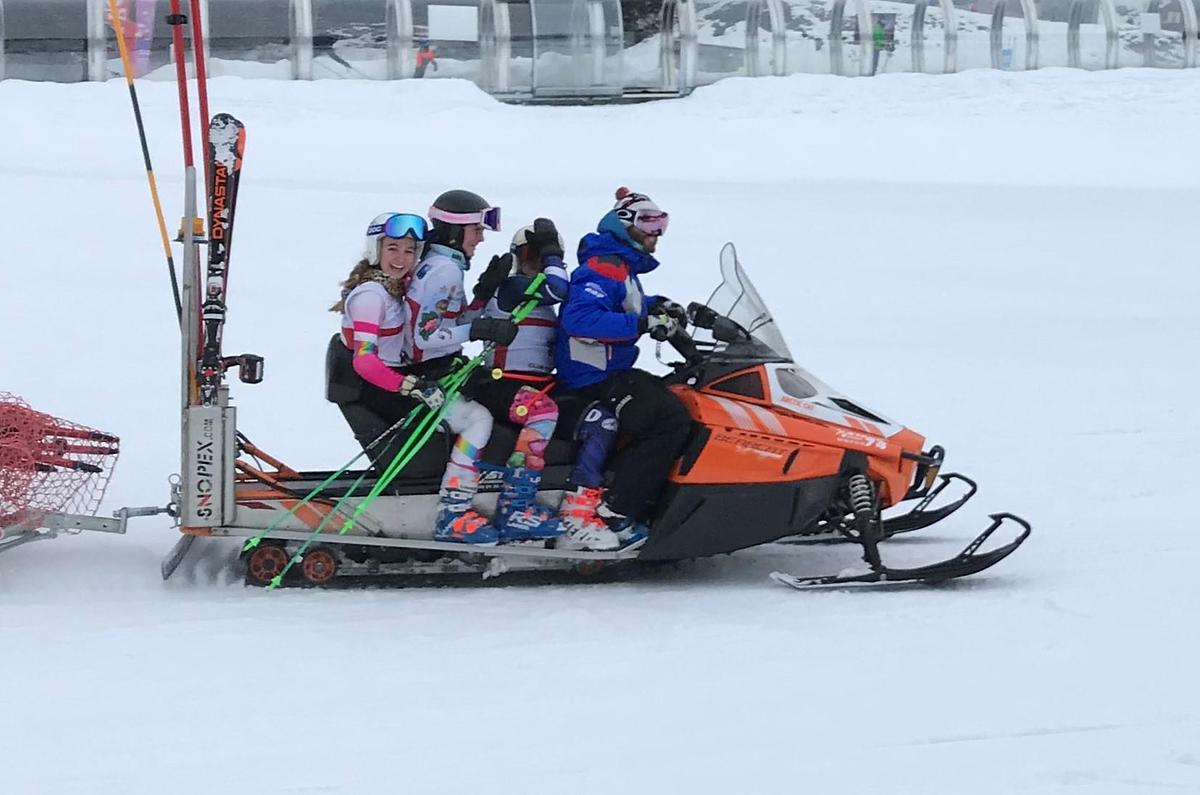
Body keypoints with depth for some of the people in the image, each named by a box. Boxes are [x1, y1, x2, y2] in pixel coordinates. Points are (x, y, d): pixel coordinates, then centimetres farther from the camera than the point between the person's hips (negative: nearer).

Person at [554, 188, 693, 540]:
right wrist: (643, 324, -32)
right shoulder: (603, 268, -17)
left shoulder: (623, 266, 16)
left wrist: (658, 306, 17)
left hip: (610, 371, 11)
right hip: (595, 377, -11)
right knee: (671, 419, -23)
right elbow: (579, 319, -32)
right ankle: (615, 510, -24)